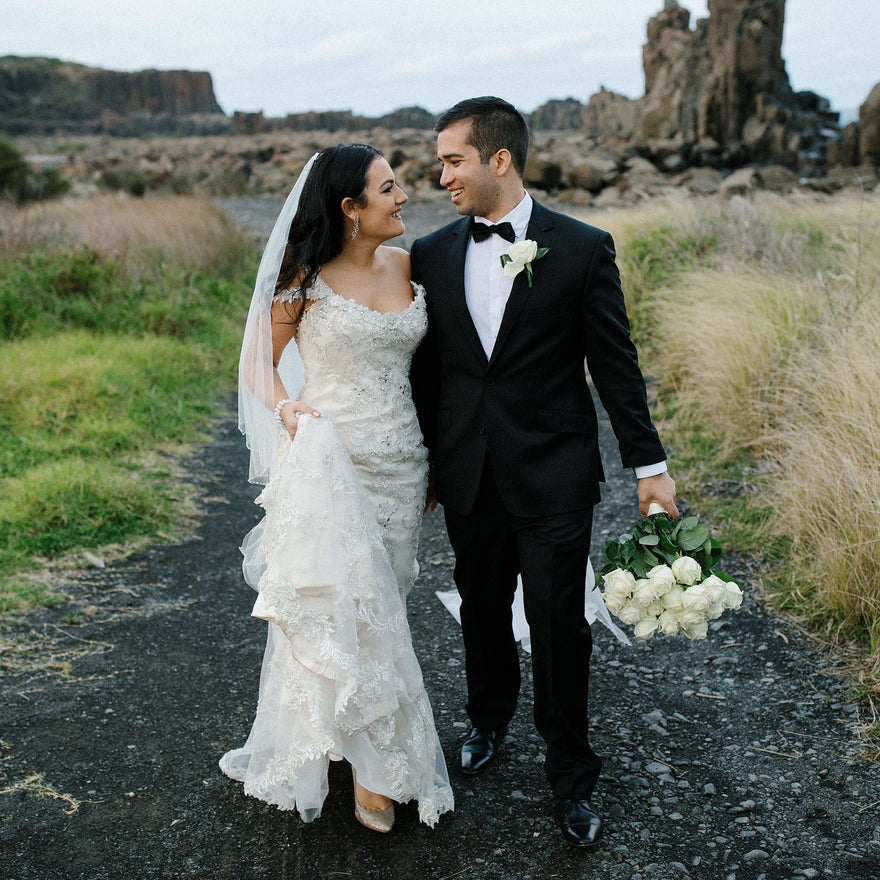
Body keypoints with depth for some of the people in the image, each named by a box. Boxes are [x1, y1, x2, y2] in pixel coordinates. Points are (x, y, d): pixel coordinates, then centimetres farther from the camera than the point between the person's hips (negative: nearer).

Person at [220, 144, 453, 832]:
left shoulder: (406, 265, 5)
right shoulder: (305, 277, -7)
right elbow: (262, 363, 2)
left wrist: (434, 459, 12)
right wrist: (284, 409, -19)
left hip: (401, 465, 5)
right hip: (331, 465, -4)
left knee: (379, 604, 13)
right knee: (346, 608, -1)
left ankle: (356, 742, 32)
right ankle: (381, 765, 14)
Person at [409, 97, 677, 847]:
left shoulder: (583, 248, -6)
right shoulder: (432, 256, 3)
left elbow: (615, 363, -4)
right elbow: (426, 369, 9)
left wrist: (650, 463, -3)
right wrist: (423, 463, 12)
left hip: (553, 476, -3)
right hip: (468, 476, 3)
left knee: (559, 626, 3)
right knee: (482, 611, 17)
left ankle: (572, 777, 23)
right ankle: (490, 719, 44)